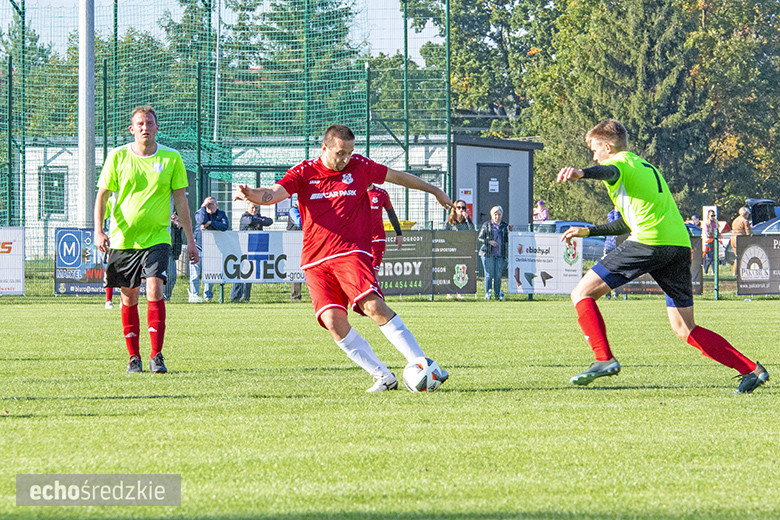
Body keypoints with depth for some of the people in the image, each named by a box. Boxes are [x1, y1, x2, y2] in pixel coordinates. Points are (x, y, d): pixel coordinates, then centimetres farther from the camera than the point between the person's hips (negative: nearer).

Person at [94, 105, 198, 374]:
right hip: (122, 238, 1)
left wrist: (190, 239, 5)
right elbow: (102, 195, 4)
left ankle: (157, 356, -14)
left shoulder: (171, 159, 1)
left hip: (157, 238, -1)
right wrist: (98, 231, -9)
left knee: (154, 290, -17)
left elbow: (180, 199, 7)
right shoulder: (118, 157, 0)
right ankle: (133, 357, 17)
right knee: (129, 298, 6)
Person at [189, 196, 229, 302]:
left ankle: (207, 296, 16)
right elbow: (202, 221, -25)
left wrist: (210, 223, -19)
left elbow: (225, 226, -13)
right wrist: (203, 206, -17)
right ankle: (194, 295, -13)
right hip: (198, 247, -2)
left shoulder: (221, 214, 4)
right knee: (195, 273, -10)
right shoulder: (199, 213, -2)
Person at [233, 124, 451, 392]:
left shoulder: (359, 166, 8)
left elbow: (399, 177, 22)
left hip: (351, 252, -1)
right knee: (333, 320, -16)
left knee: (374, 307, -24)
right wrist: (251, 194, -30)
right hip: (316, 260, 1)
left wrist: (434, 191, 34)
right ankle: (383, 377, -9)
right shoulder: (303, 173, 6)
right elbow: (273, 194, -7)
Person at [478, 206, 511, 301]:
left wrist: (509, 231, -6)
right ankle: (487, 294, 2)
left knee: (498, 275, 1)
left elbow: (508, 240, 11)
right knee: (489, 275, -4)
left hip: (501, 254, 2)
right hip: (488, 254, -2)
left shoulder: (505, 226, 13)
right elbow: (480, 238, 7)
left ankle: (497, 295, 7)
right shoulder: (486, 225, 8)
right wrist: (489, 242, -8)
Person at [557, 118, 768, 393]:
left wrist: (581, 173, -44)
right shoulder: (647, 167, 32)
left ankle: (604, 359, -14)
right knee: (684, 329, 12)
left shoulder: (619, 163, 5)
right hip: (680, 244, 8)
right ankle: (752, 369, 2)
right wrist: (588, 231, 43)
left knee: (582, 294, 0)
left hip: (648, 242, -8)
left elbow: (609, 172, -23)